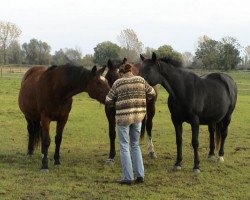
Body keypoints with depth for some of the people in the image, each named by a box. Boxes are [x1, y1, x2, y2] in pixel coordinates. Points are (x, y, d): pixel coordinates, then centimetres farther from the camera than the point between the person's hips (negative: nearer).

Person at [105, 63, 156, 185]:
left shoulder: (118, 83, -5)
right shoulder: (141, 80, 3)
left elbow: (108, 102, -2)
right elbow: (152, 93, 14)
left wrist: (116, 103, 19)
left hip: (123, 117, -4)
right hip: (138, 116, 4)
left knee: (124, 146, 5)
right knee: (135, 145, 17)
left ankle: (128, 178, 3)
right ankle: (140, 175, 11)